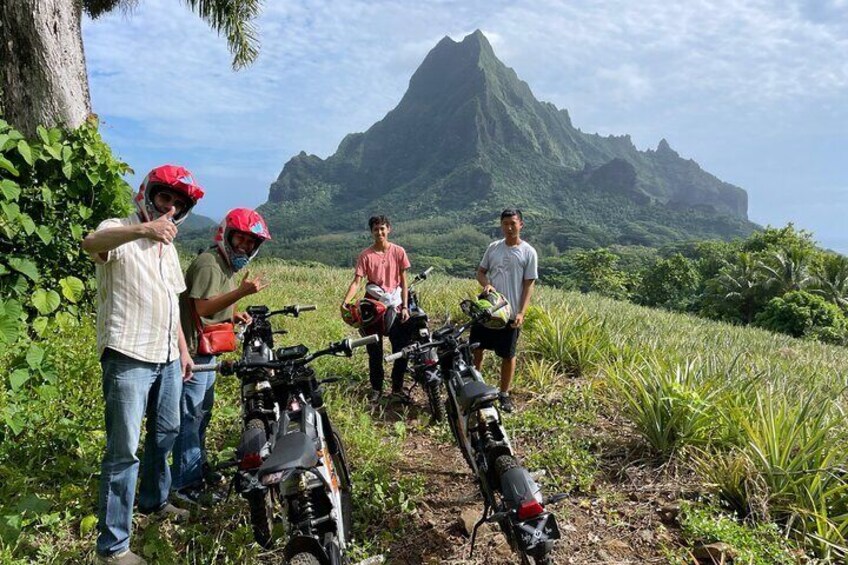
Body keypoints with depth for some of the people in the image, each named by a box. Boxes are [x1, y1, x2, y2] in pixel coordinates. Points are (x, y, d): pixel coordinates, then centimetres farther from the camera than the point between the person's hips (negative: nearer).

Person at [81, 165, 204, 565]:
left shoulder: (167, 247, 19)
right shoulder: (120, 232, -6)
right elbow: (92, 243, -32)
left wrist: (183, 350, 20)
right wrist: (144, 228, -49)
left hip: (167, 359, 8)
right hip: (128, 358, -8)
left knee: (166, 433, 20)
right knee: (124, 452, -6)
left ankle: (154, 501, 40)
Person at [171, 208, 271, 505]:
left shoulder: (227, 265, 15)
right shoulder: (209, 263, -17)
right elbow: (203, 307, -26)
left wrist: (234, 315, 6)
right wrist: (242, 292, -32)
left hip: (208, 350, 10)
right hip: (194, 350, -10)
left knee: (202, 411, 20)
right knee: (190, 415, -4)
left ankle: (197, 467, 35)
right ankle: (185, 483, 5)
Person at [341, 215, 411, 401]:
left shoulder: (398, 252, -1)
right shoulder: (365, 255, -3)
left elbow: (403, 281, 2)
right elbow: (357, 281, -8)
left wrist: (405, 307, -4)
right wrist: (345, 302, -23)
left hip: (394, 307, 1)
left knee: (401, 350, 2)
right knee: (374, 350, 8)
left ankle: (397, 388, 18)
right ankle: (376, 388, 22)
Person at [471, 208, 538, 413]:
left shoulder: (528, 252, -4)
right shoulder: (493, 247, 5)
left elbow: (528, 285, -5)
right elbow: (481, 271, 13)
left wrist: (521, 313, -14)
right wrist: (486, 284, -11)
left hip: (510, 312, -3)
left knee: (508, 354, 7)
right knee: (476, 348, 10)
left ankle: (504, 394, 22)